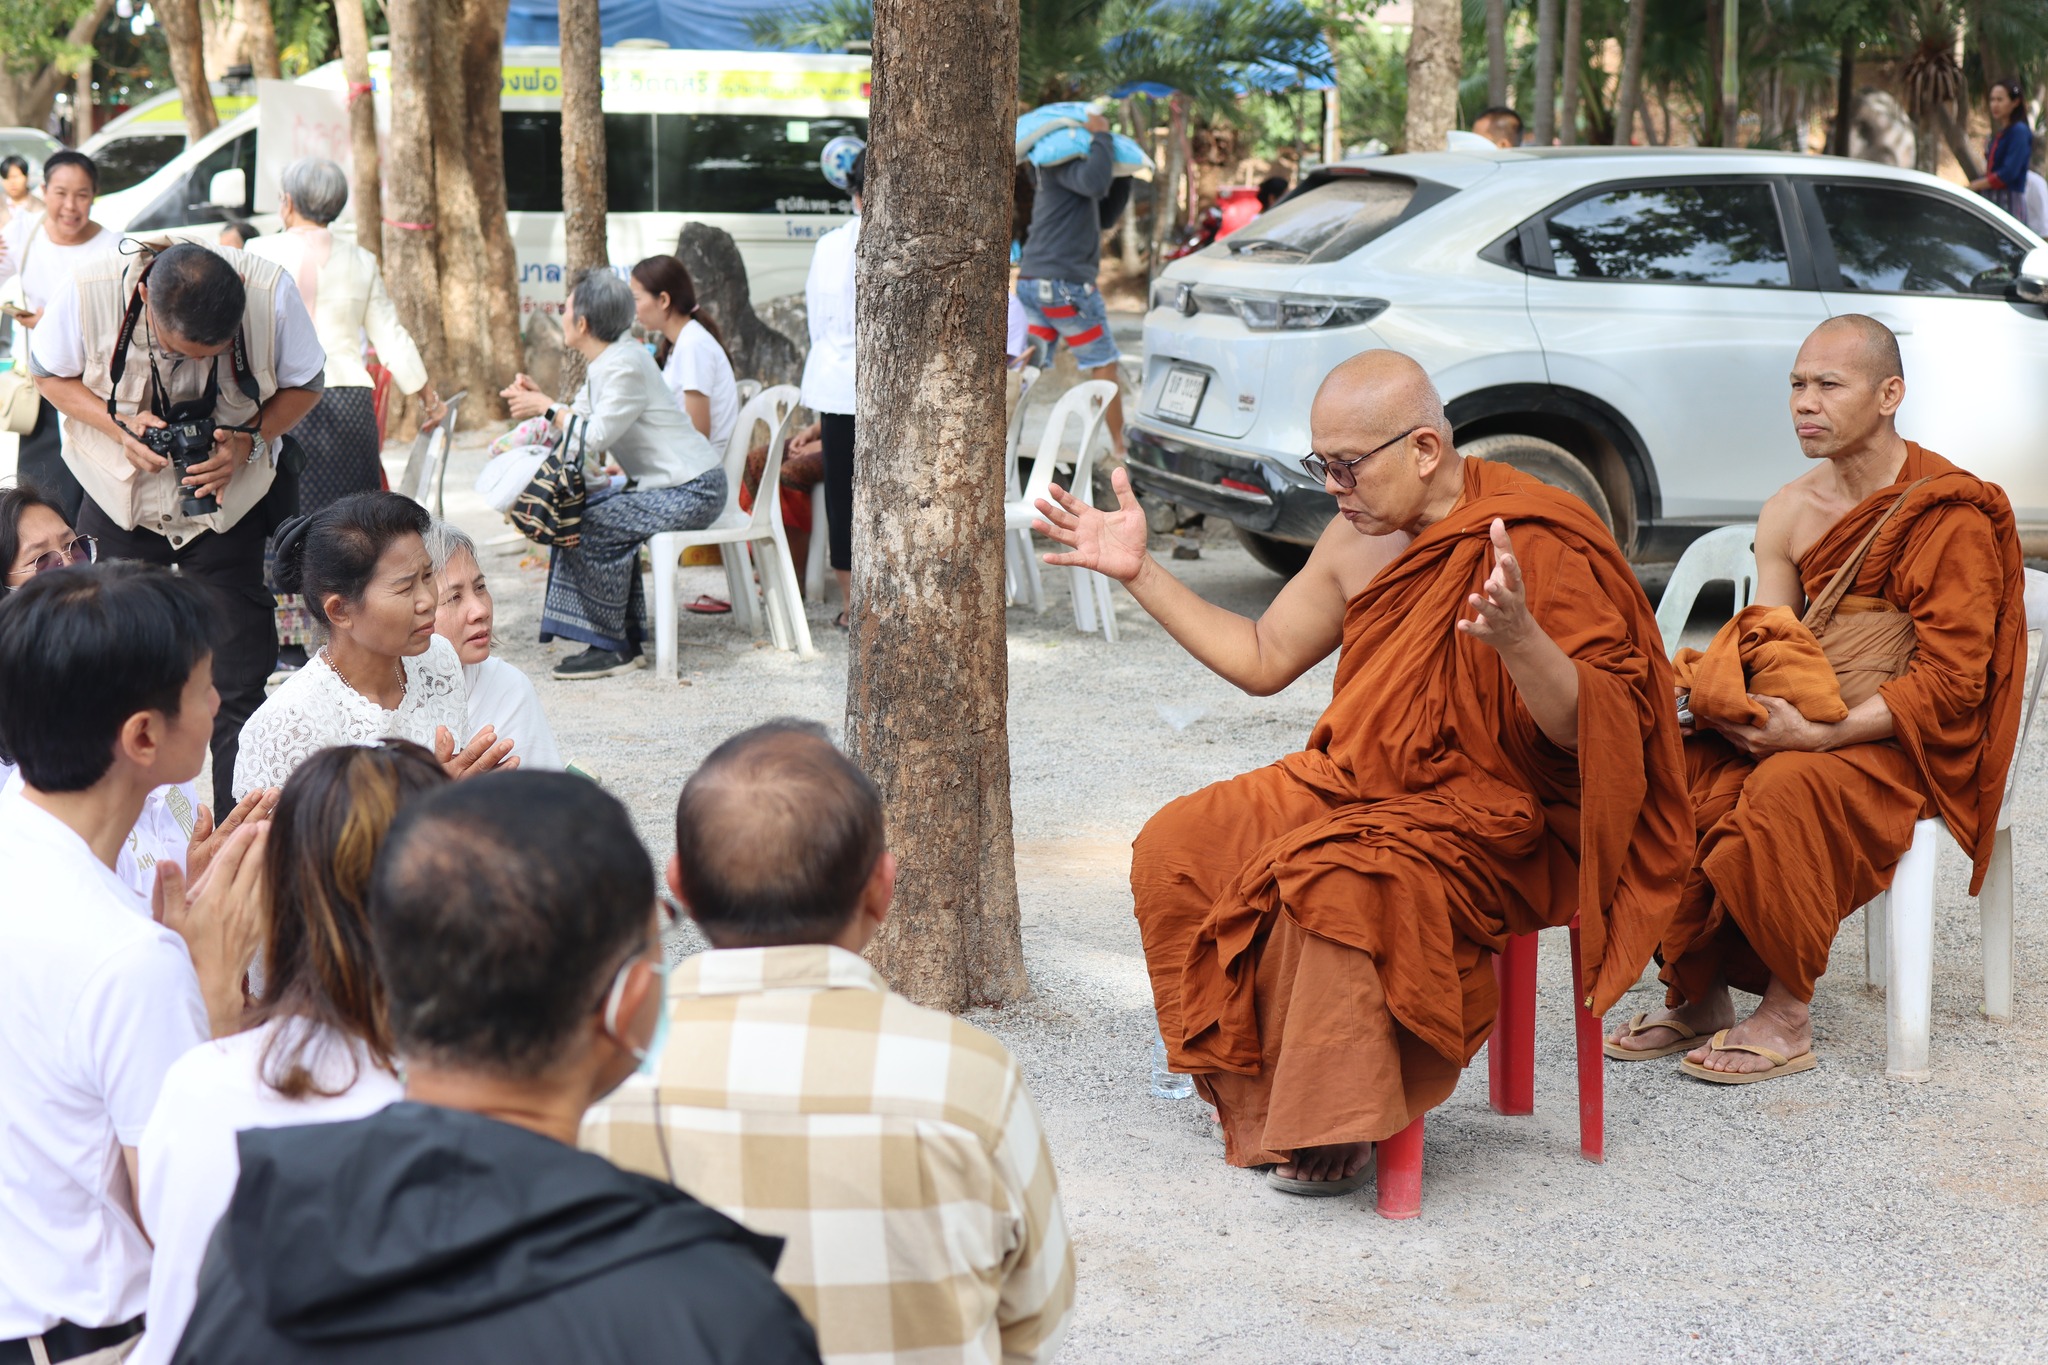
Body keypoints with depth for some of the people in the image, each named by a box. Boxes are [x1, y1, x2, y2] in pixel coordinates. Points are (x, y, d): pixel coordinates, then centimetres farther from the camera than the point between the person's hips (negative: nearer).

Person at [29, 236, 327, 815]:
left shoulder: (271, 291, -25)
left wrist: (248, 442, -23)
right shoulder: (90, 291, -25)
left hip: (230, 503, 0)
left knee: (237, 685, -3)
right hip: (120, 503, 1)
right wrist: (119, 424, -22)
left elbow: (305, 384, -6)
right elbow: (50, 374, -4)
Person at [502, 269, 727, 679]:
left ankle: (612, 648, -9)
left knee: (593, 529, -18)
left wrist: (546, 408, -14)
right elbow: (578, 420, 13)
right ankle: (626, 642, 6)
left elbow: (597, 435, -24)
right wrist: (535, 397, 0)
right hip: (659, 484, 10)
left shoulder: (625, 365, -19)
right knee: (584, 517, 6)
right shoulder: (604, 363, 12)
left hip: (692, 490, -10)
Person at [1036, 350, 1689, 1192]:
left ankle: (1337, 1124, -17)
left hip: (1491, 818, -8)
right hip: (1362, 785, 8)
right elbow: (1262, 661, 16)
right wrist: (1139, 571, 10)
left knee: (1333, 881, -35)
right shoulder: (1359, 538, 6)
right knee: (1176, 847, -5)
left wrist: (1516, 636, -41)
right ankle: (1251, 1097, 0)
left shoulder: (1538, 546, -17)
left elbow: (1587, 731, -22)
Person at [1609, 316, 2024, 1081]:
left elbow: (1950, 682, -19)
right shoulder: (1790, 513, 8)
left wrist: (1818, 733, -30)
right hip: (1818, 723, 7)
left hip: (1916, 744, -6)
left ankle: (1787, 1019, -22)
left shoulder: (1952, 517, -13)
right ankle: (1696, 996, -8)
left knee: (1789, 786, -36)